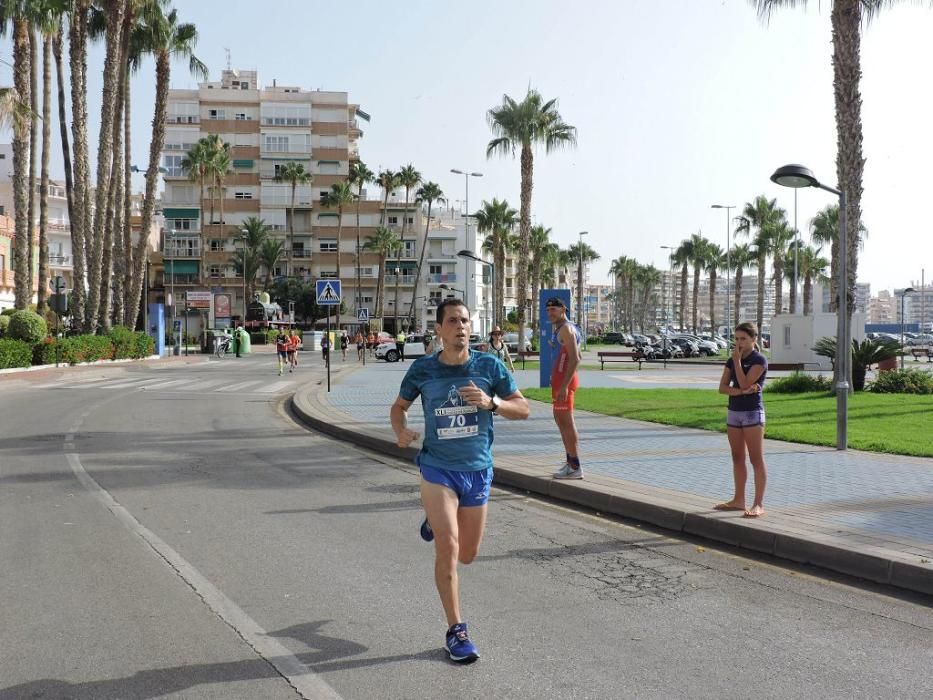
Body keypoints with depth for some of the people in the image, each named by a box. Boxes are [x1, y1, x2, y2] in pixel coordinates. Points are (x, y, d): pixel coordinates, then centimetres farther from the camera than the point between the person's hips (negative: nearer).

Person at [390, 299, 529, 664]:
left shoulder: (489, 365, -5)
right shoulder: (422, 369, -5)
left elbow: (523, 409, -1)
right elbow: (398, 407, 10)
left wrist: (490, 402, -20)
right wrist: (401, 431, -12)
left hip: (478, 470, 2)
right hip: (437, 469, -2)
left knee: (466, 555, 13)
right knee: (447, 548, -12)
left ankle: (436, 520, 46)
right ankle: (455, 631, 4)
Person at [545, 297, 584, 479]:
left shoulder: (566, 329, -14)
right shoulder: (559, 328, 18)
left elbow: (575, 359, -24)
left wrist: (564, 386, -27)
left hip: (564, 379, -11)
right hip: (560, 378, 11)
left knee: (566, 422, -9)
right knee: (560, 419, 17)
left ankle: (575, 468, -6)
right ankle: (570, 462, 25)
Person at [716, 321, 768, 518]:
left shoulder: (759, 360, -9)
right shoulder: (731, 361, 9)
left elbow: (744, 383, -19)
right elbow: (722, 387, 1)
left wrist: (737, 360, -13)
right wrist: (741, 391, -16)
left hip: (752, 413, -7)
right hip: (733, 412, 7)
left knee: (756, 459, -5)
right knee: (737, 458, 11)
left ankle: (759, 504, -5)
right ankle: (738, 500, 20)